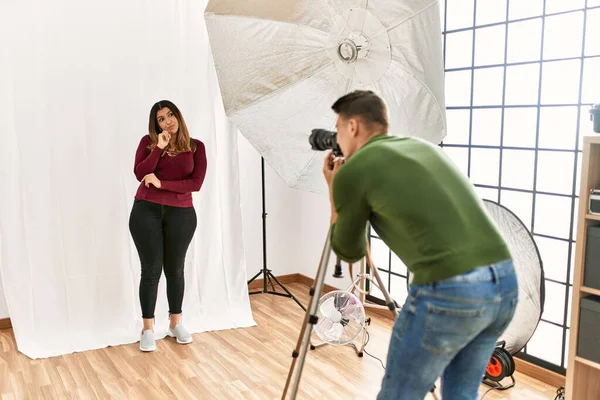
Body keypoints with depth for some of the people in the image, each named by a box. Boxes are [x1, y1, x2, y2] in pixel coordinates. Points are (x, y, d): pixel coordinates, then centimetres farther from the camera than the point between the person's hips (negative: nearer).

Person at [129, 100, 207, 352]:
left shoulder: (196, 147, 3)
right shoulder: (148, 142, 4)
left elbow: (196, 183, -7)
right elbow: (140, 174, -9)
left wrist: (162, 183, -13)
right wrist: (158, 148, -15)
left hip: (181, 214, 1)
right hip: (146, 211, 0)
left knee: (175, 269, 11)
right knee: (151, 269, 1)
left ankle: (176, 323, 26)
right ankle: (148, 328, 12)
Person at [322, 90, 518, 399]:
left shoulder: (351, 170, 3)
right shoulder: (423, 147, 23)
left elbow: (349, 252, 16)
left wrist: (333, 189, 26)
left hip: (449, 291, -7)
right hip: (505, 282, 7)